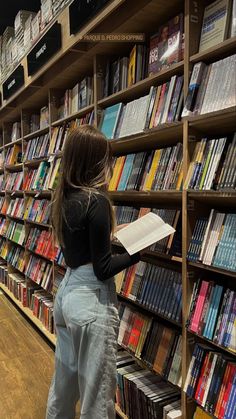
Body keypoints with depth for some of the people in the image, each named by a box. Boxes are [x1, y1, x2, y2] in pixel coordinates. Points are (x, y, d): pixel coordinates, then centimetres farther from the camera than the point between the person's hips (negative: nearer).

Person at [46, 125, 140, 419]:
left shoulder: (63, 199, 4)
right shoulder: (97, 201, -20)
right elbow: (103, 268, -18)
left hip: (67, 291, 8)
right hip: (91, 300, -8)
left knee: (65, 379, 26)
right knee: (96, 387, 10)